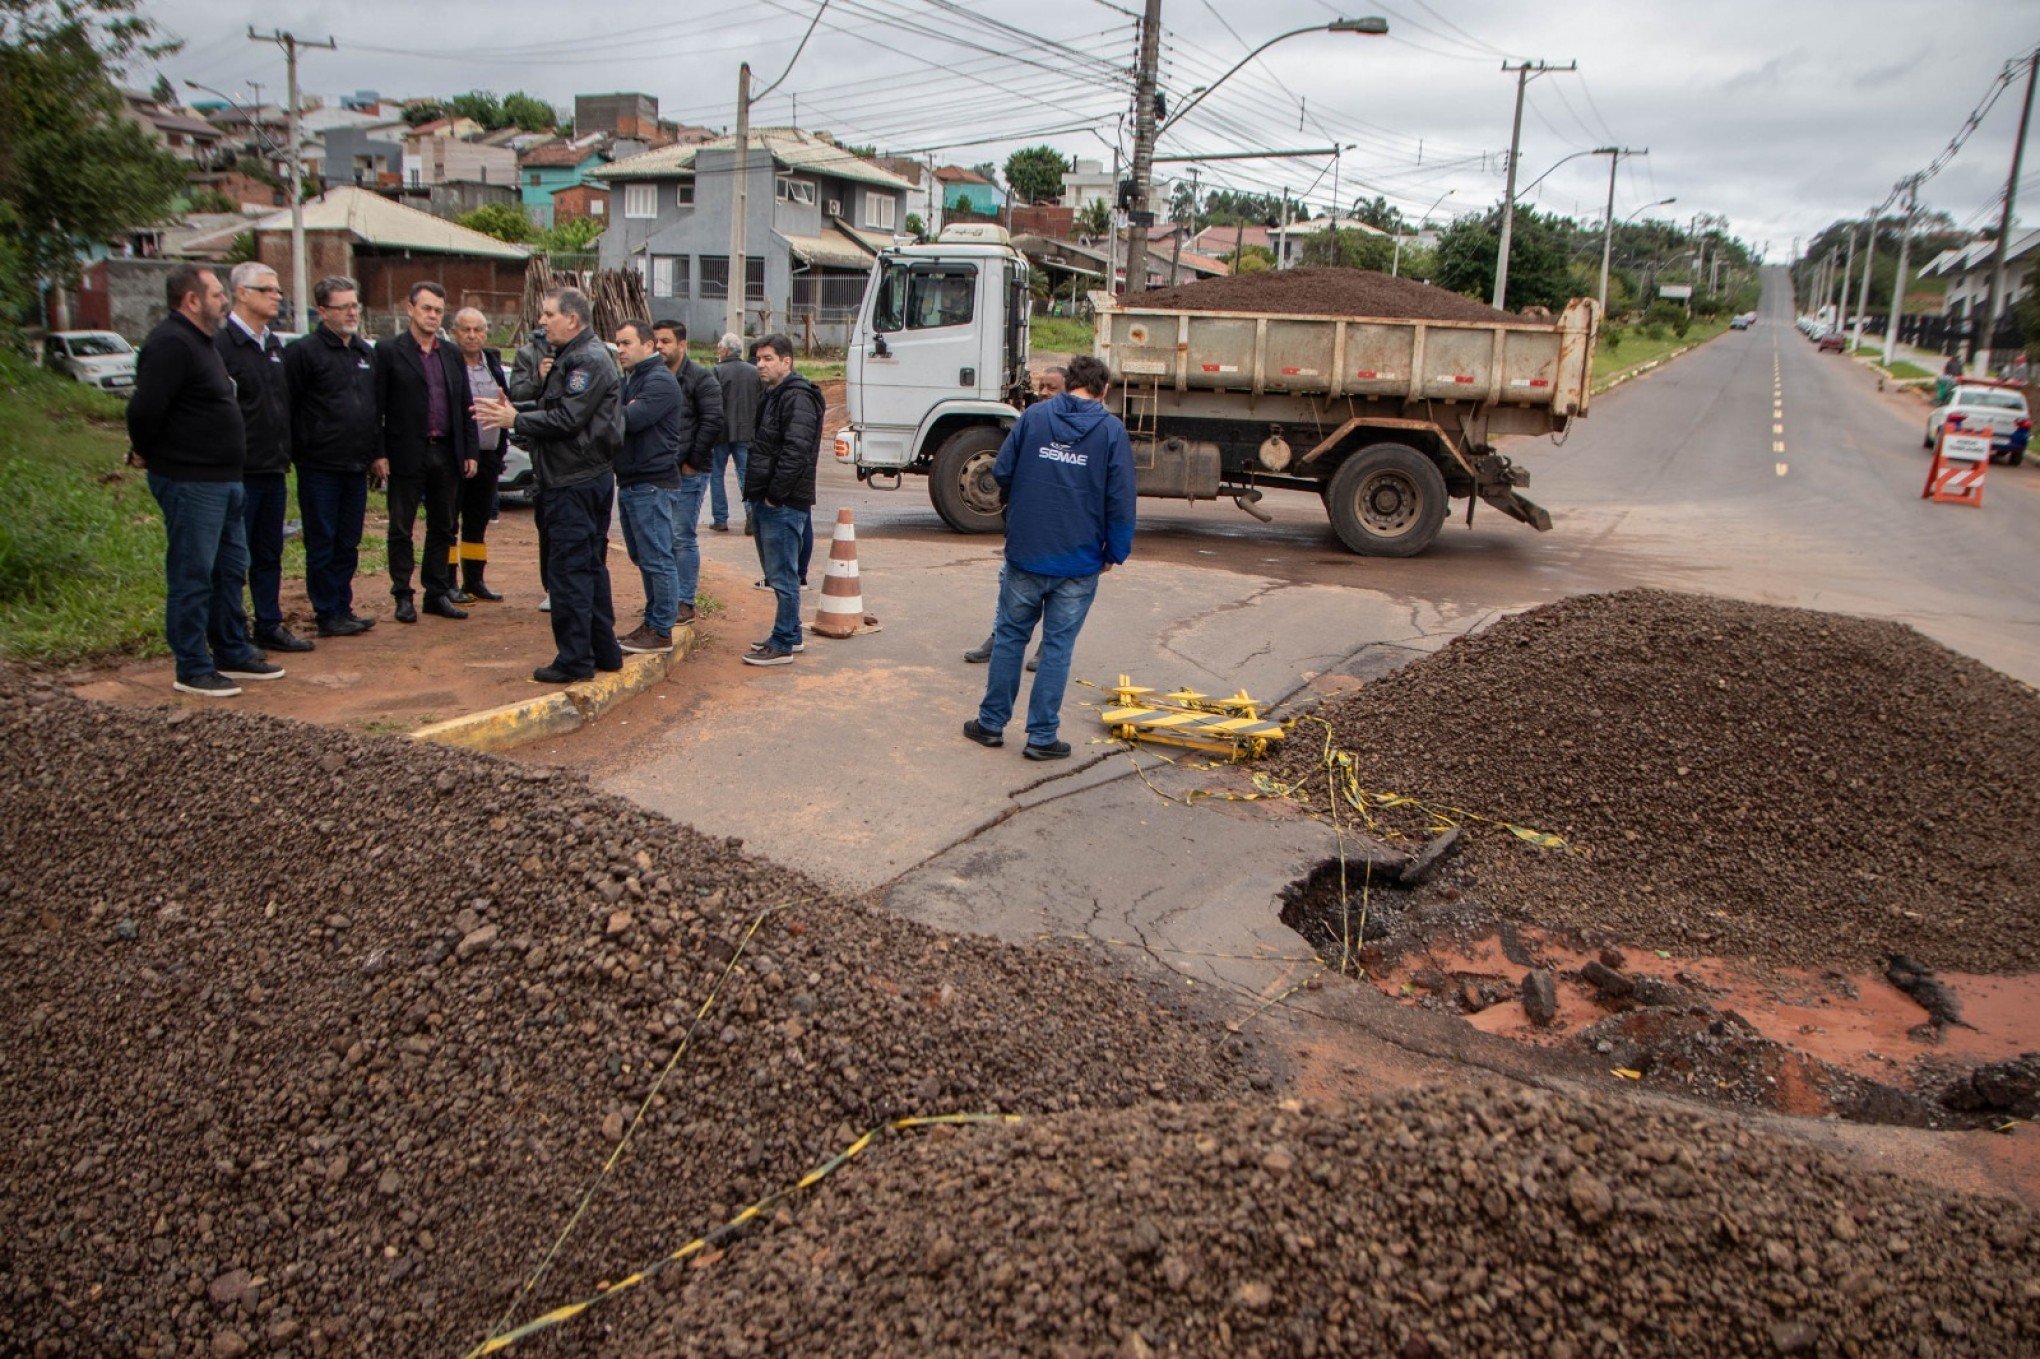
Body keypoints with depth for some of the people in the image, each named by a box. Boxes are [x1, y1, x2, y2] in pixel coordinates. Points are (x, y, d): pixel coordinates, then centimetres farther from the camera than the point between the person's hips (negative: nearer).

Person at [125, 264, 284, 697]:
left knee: (230, 571, 17)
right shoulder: (170, 344, -17)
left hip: (224, 479, 10)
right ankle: (193, 670, 6)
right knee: (192, 577, -2)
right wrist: (147, 453, -10)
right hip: (190, 482, -10)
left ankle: (232, 654, 28)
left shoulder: (202, 341, 16)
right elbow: (144, 408, -25)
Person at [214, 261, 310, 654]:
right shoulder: (220, 344, -12)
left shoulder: (275, 345, 15)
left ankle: (270, 626, 23)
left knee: (270, 554, 14)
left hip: (273, 471, 8)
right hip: (238, 472, -8)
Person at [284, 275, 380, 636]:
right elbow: (286, 404, -10)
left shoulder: (366, 352, 14)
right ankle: (328, 615, 8)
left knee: (348, 544, 12)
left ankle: (343, 608, 21)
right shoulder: (303, 351, -8)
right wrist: (299, 451, -10)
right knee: (323, 546, 1)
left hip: (356, 467, 6)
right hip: (320, 467, -6)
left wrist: (377, 451, 15)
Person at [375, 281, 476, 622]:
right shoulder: (391, 352, -3)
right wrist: (379, 453, -11)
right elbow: (377, 407, -6)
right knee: (401, 529, 3)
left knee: (443, 528, 10)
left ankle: (438, 593, 19)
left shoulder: (452, 354, 12)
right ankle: (403, 596, 11)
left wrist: (469, 451, 6)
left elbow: (465, 406, 12)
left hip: (446, 453, 5)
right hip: (408, 454, -5)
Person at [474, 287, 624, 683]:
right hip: (585, 477, 11)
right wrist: (515, 410, 5)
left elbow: (566, 419, -21)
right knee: (590, 566, 15)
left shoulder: (588, 360, -15)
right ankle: (604, 651, 22)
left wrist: (516, 421, -12)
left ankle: (574, 660, 0)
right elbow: (552, 409, 18)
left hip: (575, 483, -11)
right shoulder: (574, 357, 18)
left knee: (568, 569, -6)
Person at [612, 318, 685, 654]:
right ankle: (653, 620, 24)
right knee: (643, 557, 15)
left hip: (653, 484, -10)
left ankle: (661, 632, -1)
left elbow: (632, 419, -24)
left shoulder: (660, 381, -12)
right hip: (630, 483, 10)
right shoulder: (629, 379, 19)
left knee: (657, 559, -5)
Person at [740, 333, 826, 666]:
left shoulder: (797, 399, -14)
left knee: (783, 576, -6)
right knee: (778, 573, 16)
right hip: (768, 502, 11)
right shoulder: (773, 396, 19)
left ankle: (783, 645, 0)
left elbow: (796, 452, -22)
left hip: (785, 504, -11)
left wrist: (775, 495, -19)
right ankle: (791, 635, 26)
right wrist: (757, 494, 17)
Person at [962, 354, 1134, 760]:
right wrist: (1115, 552, 3)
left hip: (1025, 553, 2)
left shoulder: (1033, 416, 1)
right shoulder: (1112, 430, -4)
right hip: (1079, 561, -1)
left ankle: (991, 723, 22)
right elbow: (1121, 499, -7)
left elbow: (1001, 472, 3)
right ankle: (1042, 737, 10)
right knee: (1057, 646, 6)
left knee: (1010, 637, 14)